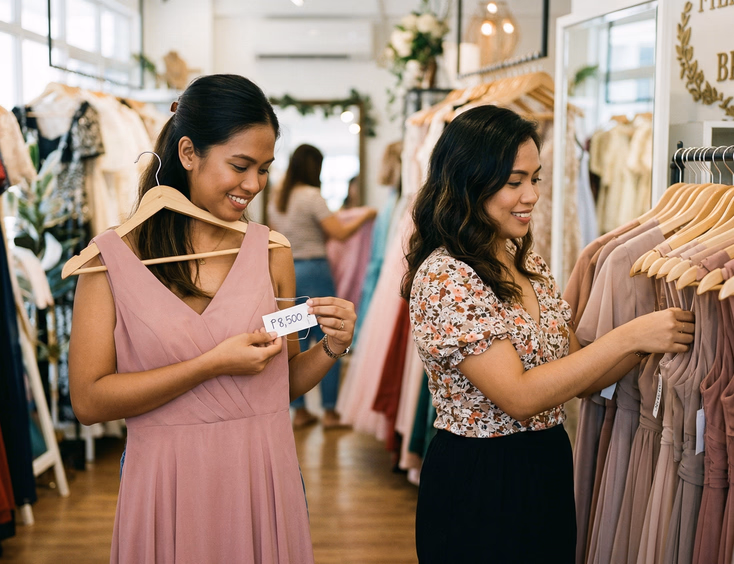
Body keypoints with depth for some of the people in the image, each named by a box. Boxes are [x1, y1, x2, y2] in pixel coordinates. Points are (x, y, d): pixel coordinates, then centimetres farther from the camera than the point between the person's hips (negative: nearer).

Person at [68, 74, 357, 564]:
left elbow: (283, 383, 10)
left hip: (265, 480, 3)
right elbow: (88, 400, -12)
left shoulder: (271, 251, 4)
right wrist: (212, 365, -17)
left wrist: (331, 349, -10)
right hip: (169, 485, -3)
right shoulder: (115, 256, -6)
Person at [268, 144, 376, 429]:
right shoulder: (312, 196, -11)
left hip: (284, 272, 7)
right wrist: (364, 215, 1)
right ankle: (329, 411, 4)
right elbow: (340, 232, -14)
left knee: (296, 343, 9)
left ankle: (299, 411, 13)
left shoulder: (276, 199, 11)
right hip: (312, 271, -7)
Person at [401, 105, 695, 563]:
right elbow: (520, 397, -24)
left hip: (549, 472, 8)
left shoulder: (529, 265, 7)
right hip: (479, 487, -8)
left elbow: (579, 378, 8)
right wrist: (628, 337, -23)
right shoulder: (443, 277, -19)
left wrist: (656, 335, -8)